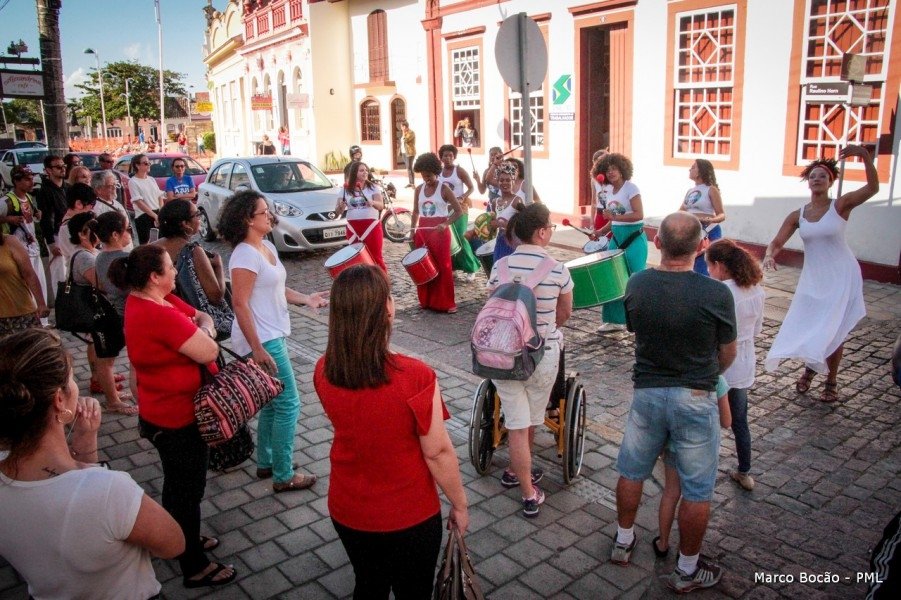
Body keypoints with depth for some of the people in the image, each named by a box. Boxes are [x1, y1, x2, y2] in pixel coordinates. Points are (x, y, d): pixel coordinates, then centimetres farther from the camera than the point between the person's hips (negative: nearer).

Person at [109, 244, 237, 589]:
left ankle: (184, 540, 47)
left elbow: (201, 316, 6)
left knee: (179, 483, 27)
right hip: (177, 419, -10)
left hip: (168, 412, 10)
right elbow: (209, 351, -30)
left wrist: (202, 327, -15)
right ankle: (195, 568, 22)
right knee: (187, 489, 5)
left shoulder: (145, 301, 2)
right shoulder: (159, 315, -30)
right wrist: (202, 334, -11)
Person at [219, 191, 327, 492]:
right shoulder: (245, 255, -19)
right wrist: (257, 349, -23)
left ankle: (265, 463, 34)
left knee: (273, 402, 19)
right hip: (262, 340, -10)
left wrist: (306, 299, 6)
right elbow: (240, 304, -22)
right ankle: (283, 476, 10)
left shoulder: (268, 247, 9)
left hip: (274, 336, 10)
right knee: (288, 404, -3)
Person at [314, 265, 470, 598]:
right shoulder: (415, 376, -30)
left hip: (346, 512, 4)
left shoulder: (324, 371, -14)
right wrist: (460, 504, -3)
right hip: (409, 517, -4)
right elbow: (438, 453, -20)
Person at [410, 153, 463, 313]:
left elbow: (459, 211, -8)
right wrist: (412, 229, 6)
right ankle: (426, 300, 19)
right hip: (422, 231, 5)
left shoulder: (444, 189, -6)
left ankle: (446, 303, 1)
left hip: (439, 230, -5)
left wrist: (445, 224, -22)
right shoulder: (419, 189, 9)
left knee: (442, 266, -4)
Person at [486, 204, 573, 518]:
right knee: (531, 421, 21)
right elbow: (565, 313, 4)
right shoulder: (557, 270, -11)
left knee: (516, 424, 9)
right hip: (543, 355, -1)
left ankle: (529, 495, 18)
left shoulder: (500, 266, -6)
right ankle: (518, 471, 41)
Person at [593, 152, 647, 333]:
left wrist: (615, 217, -26)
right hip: (616, 238, 7)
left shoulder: (631, 188, -12)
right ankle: (615, 320, 16)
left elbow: (639, 215, -20)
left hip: (634, 238, -7)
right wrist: (602, 231, 6)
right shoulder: (608, 190, 11)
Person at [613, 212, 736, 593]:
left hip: (647, 392, 3)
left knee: (631, 471, 22)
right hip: (695, 399, -3)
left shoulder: (636, 285, -10)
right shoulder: (716, 294, -18)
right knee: (697, 490, 14)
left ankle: (623, 543, 40)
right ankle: (687, 571, 29)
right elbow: (728, 355, -4)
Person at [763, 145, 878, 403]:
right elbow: (776, 242, -3)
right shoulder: (797, 215, -1)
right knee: (805, 327, 8)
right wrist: (769, 255, -25)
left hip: (841, 278, -3)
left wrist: (865, 155, -34)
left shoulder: (841, 205, -9)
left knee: (833, 331, 4)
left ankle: (831, 381, 22)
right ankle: (809, 368, 36)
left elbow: (873, 188, -24)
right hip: (812, 278, 3)